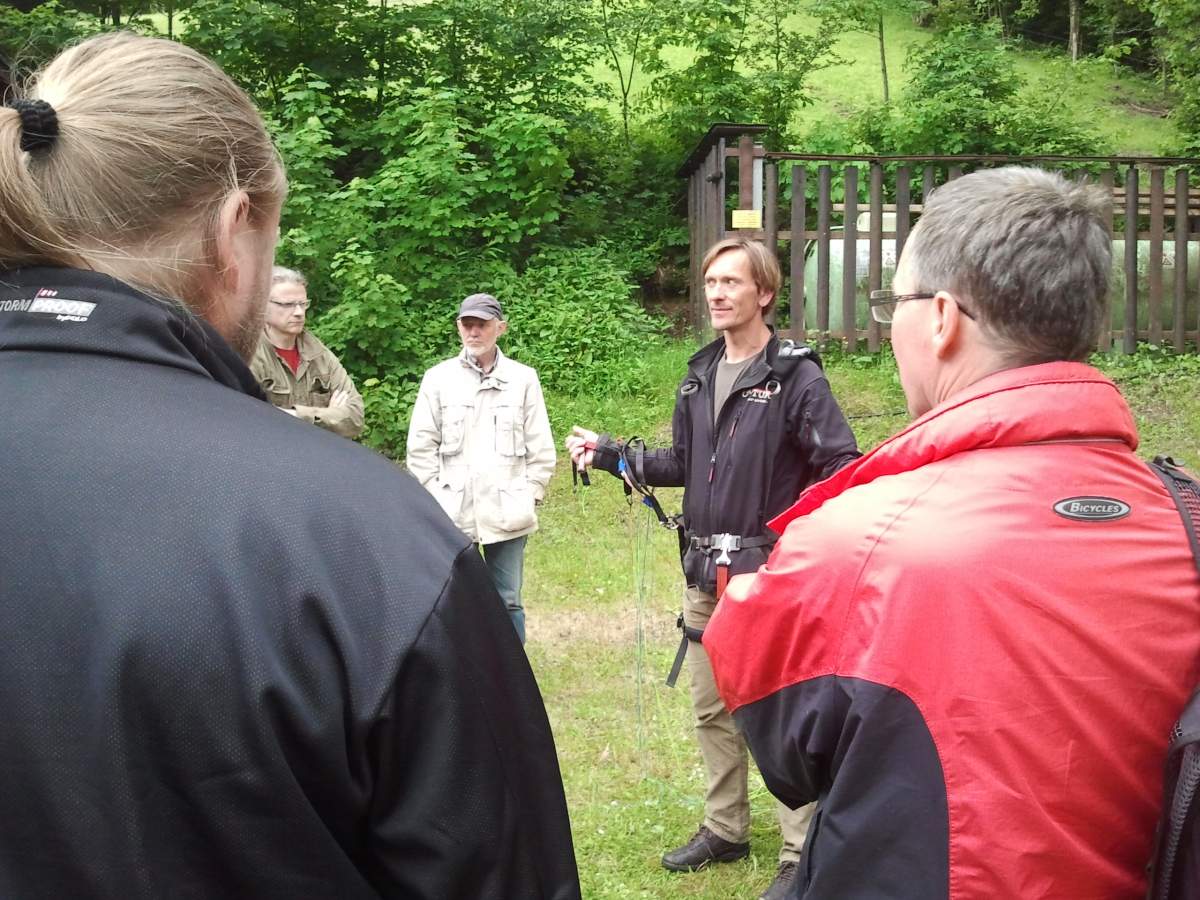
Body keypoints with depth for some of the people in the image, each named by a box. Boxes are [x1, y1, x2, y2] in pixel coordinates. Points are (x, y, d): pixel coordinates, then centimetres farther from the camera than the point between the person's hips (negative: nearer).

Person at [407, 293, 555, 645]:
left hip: (507, 514, 0)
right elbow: (421, 447, 4)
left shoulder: (523, 379, 3)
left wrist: (531, 495, 0)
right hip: (452, 515, 0)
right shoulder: (439, 378, 3)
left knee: (508, 601, 7)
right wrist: (436, 497, -2)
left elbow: (541, 447, 6)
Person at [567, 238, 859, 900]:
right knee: (712, 709, 16)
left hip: (771, 572, -7)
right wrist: (608, 454, 12)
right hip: (706, 573, 7)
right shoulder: (699, 377, 12)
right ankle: (724, 830, 32)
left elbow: (842, 469, -14)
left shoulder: (794, 375, -10)